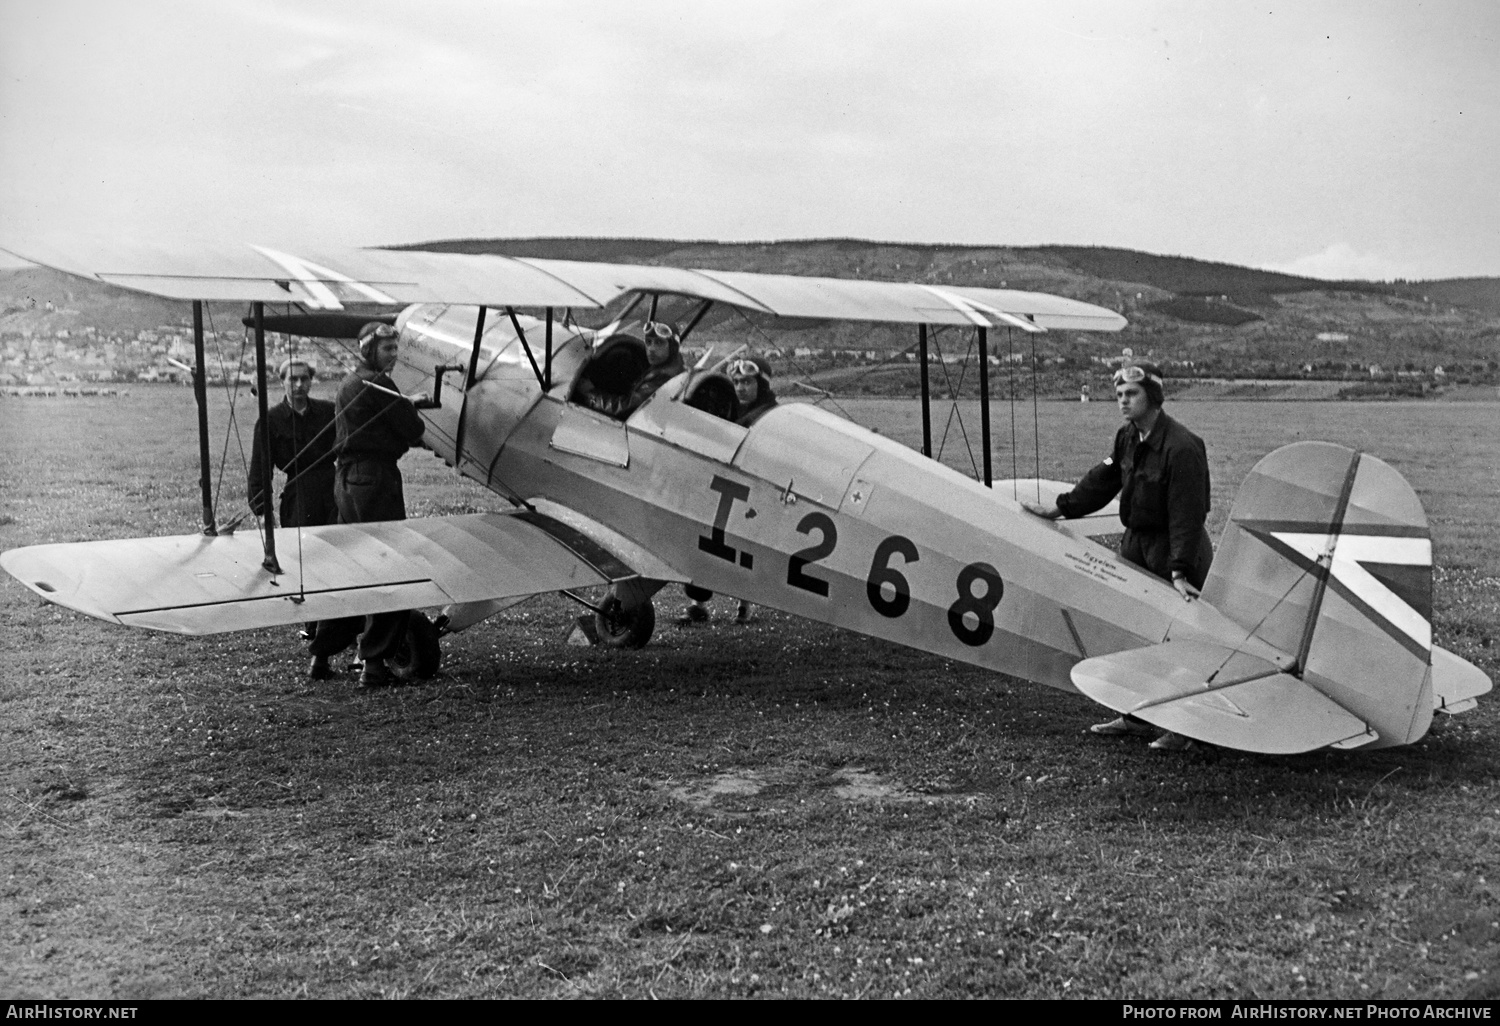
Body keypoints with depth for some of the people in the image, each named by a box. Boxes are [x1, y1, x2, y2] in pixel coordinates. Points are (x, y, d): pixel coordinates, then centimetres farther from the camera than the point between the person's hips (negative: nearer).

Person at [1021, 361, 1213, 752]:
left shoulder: (1182, 447, -23)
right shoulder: (1127, 438, 4)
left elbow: (1186, 516, -25)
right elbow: (1103, 480, 16)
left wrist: (1180, 571, -28)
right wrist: (1060, 507, 12)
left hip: (1176, 549, -9)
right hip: (1137, 544, 9)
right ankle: (1139, 715, 27)